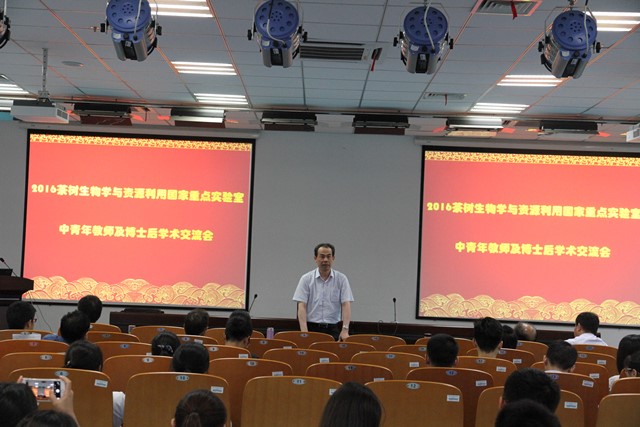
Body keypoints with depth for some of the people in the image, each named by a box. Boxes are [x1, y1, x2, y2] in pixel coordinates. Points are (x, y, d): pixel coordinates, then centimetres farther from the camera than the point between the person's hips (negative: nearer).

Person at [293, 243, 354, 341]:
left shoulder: (341, 279, 4)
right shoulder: (306, 279, 2)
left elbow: (346, 304, -3)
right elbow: (302, 306, -5)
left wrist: (345, 330, -16)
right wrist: (304, 331, -18)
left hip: (332, 329, 1)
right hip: (312, 328, -1)